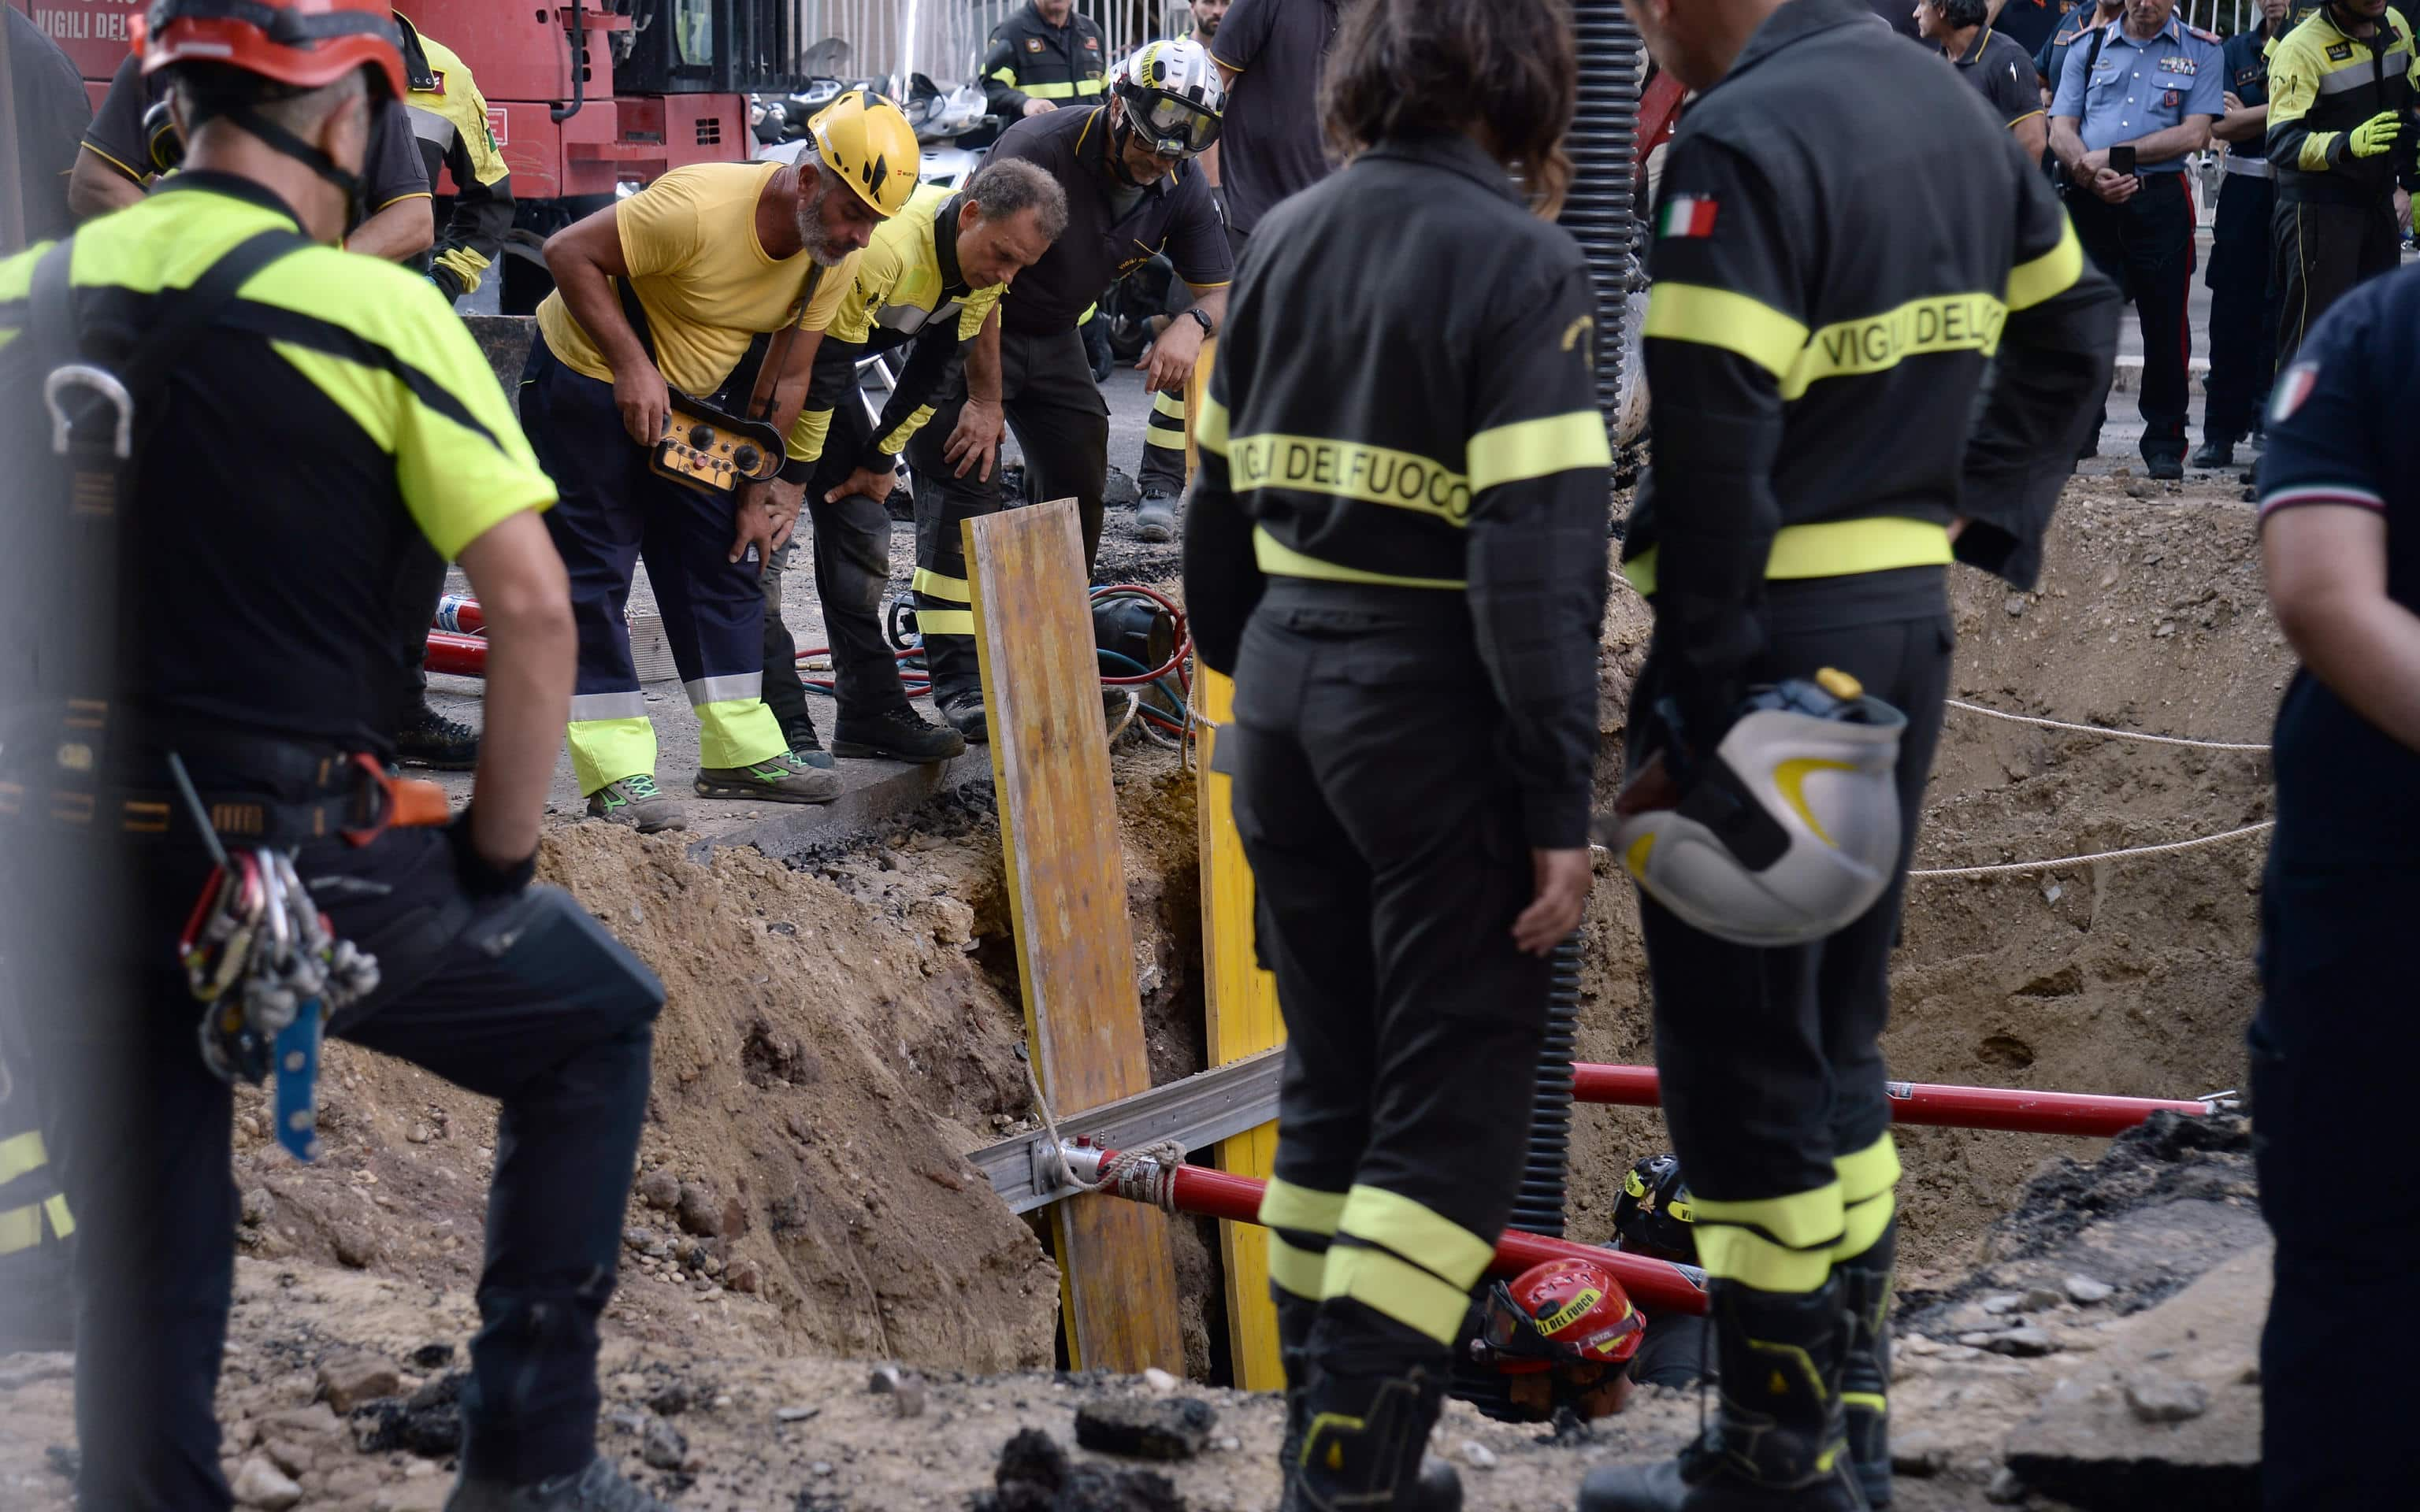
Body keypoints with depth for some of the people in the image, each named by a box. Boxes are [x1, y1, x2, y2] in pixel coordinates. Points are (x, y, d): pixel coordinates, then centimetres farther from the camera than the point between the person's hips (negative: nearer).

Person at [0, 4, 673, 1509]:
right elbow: (534, 607, -12)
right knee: (596, 1024, 20)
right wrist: (499, 858, 1)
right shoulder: (375, 308, -8)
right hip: (286, 864, -4)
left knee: (144, 1271, 18)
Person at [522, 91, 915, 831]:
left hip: (686, 396, 8)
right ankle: (616, 772, -7)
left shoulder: (833, 260, -10)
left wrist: (758, 493, 0)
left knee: (723, 561, 7)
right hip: (587, 377, -7)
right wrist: (632, 367, -29)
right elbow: (570, 252, -27)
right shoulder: (702, 209, -33)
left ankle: (742, 749, 15)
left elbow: (785, 378, -1)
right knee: (595, 572, -7)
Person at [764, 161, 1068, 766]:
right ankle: (779, 724, -11)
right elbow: (815, 367, -30)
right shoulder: (881, 249, -38)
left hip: (831, 358, 8)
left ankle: (872, 714, 9)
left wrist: (882, 459, 4)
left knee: (862, 525, 5)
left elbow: (936, 368, 3)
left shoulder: (986, 268, -11)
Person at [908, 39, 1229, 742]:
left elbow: (1222, 293, -5)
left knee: (1078, 488, 3)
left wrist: (1191, 324, -31)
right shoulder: (1038, 151, -30)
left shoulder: (1182, 190, -11)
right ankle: (958, 679, -10)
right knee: (964, 486, -12)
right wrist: (985, 397, -23)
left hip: (1052, 339, 6)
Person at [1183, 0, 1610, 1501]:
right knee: (1456, 1102, 1)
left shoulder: (1286, 238, 7)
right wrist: (1561, 809, -15)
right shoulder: (1519, 262, -13)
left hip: (1286, 687, 7)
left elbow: (1218, 506, 13)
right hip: (1435, 706, -7)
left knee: (1332, 1072, 18)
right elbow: (1537, 562, -18)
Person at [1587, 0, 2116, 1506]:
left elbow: (1715, 440, -23)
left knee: (1741, 1058, 1)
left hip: (1770, 639, -9)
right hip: (1909, 620, 9)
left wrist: (1700, 693, -18)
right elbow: (2072, 323, 20)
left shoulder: (1743, 139, -18)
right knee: (1839, 1039, 18)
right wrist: (1974, 513, 15)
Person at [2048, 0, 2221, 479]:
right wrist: (2090, 172, -15)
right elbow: (2060, 130, 6)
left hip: (2160, 201, -2)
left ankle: (2164, 441, 9)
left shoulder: (2201, 51, 5)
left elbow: (2193, 134, -6)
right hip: (2090, 202, 2)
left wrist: (2112, 155, -10)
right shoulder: (2088, 48, 12)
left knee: (2165, 323, 1)